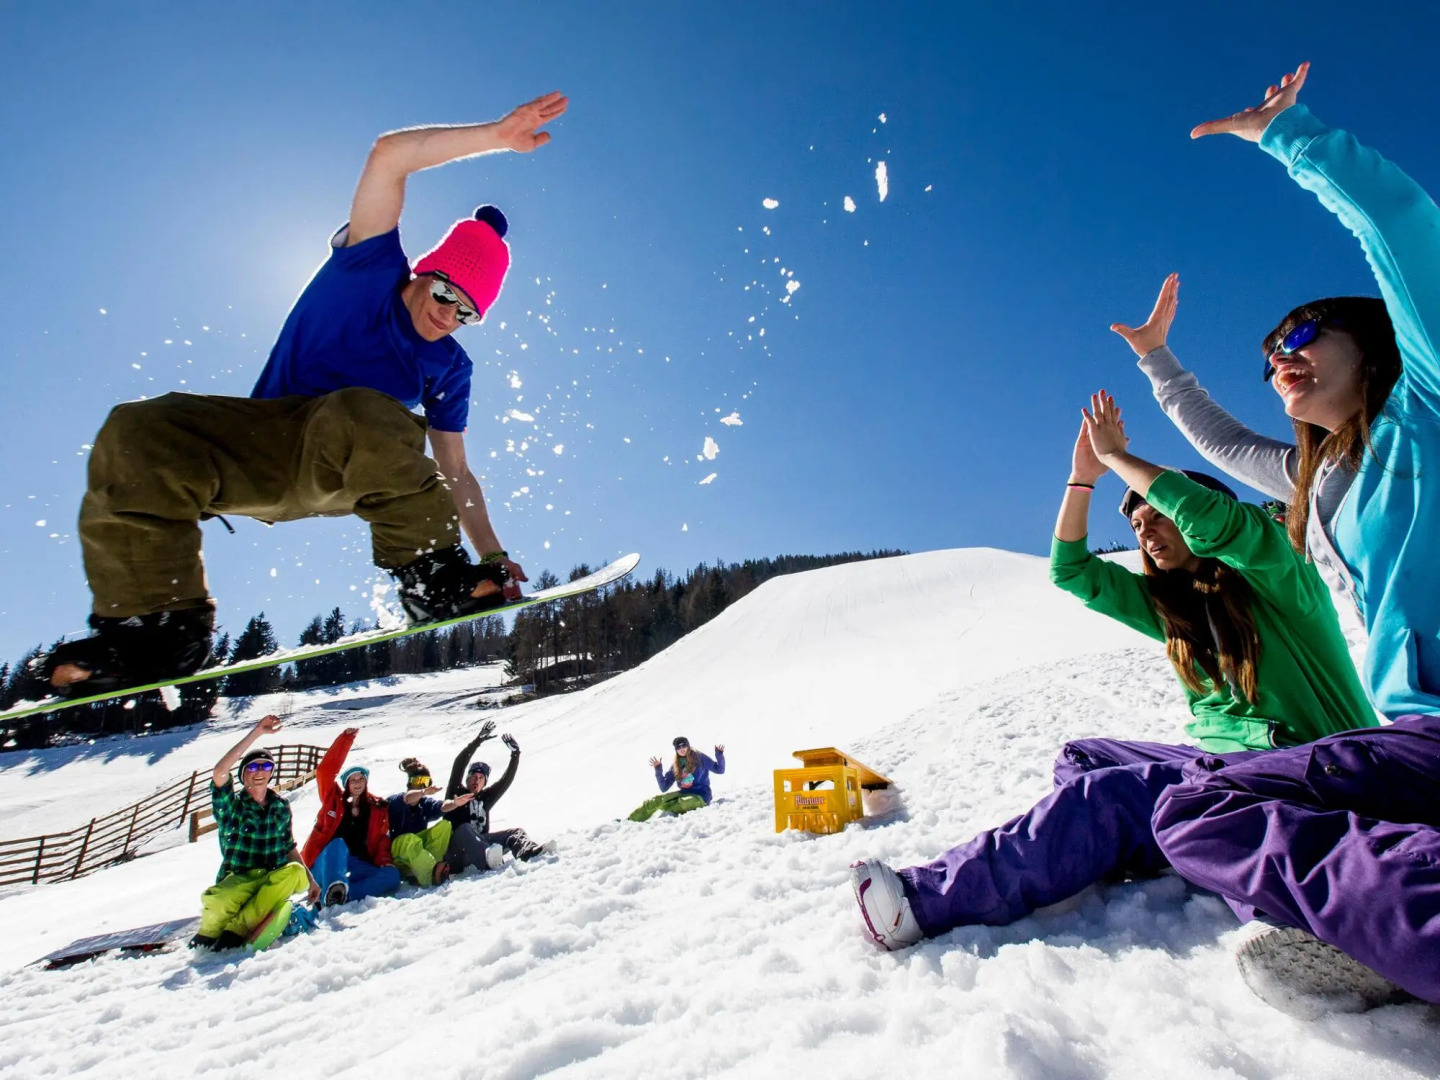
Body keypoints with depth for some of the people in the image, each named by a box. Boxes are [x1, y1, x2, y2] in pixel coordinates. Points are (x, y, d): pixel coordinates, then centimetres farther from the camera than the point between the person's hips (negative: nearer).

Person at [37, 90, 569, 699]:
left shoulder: (448, 369, 4)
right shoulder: (370, 268, 1)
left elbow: (455, 474, 3)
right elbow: (389, 156, -10)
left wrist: (493, 558, -5)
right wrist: (497, 135, -14)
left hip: (342, 472, -1)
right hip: (253, 449, 1)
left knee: (361, 413, -35)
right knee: (136, 435, -28)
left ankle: (432, 575, -27)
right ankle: (160, 624, -18)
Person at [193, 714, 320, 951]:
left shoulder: (281, 807, 8)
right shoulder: (229, 805, -3)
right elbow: (219, 772, -23)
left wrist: (310, 879, 9)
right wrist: (256, 733, -27)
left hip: (275, 881, 3)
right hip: (237, 881, -3)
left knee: (295, 871, -30)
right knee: (215, 901, -36)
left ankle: (235, 932, -24)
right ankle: (208, 934, -3)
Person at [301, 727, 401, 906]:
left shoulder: (378, 807, 12)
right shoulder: (333, 799, 7)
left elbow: (382, 839, 7)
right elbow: (325, 770, -6)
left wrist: (384, 861, -13)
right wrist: (346, 738, -11)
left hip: (357, 866, 2)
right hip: (324, 864, -2)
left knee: (392, 875, -26)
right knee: (338, 843, -35)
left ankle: (340, 894, -46)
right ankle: (334, 889, -59)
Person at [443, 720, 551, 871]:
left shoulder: (485, 797, 22)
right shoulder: (456, 794, 9)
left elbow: (506, 780, 15)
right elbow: (458, 766, -5)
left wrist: (515, 754, 5)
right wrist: (478, 740, -13)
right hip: (456, 852, -5)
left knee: (515, 832, -13)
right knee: (464, 829, -35)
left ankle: (530, 852, -48)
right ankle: (488, 859, -65)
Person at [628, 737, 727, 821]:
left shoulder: (699, 757, -1)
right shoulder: (675, 767, 10)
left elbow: (719, 770, -2)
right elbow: (664, 788, 6)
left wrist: (720, 754, -18)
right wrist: (658, 770, -4)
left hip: (700, 796, -4)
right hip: (684, 793, 5)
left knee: (683, 803, -39)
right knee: (657, 799, -17)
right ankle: (630, 820, -17)